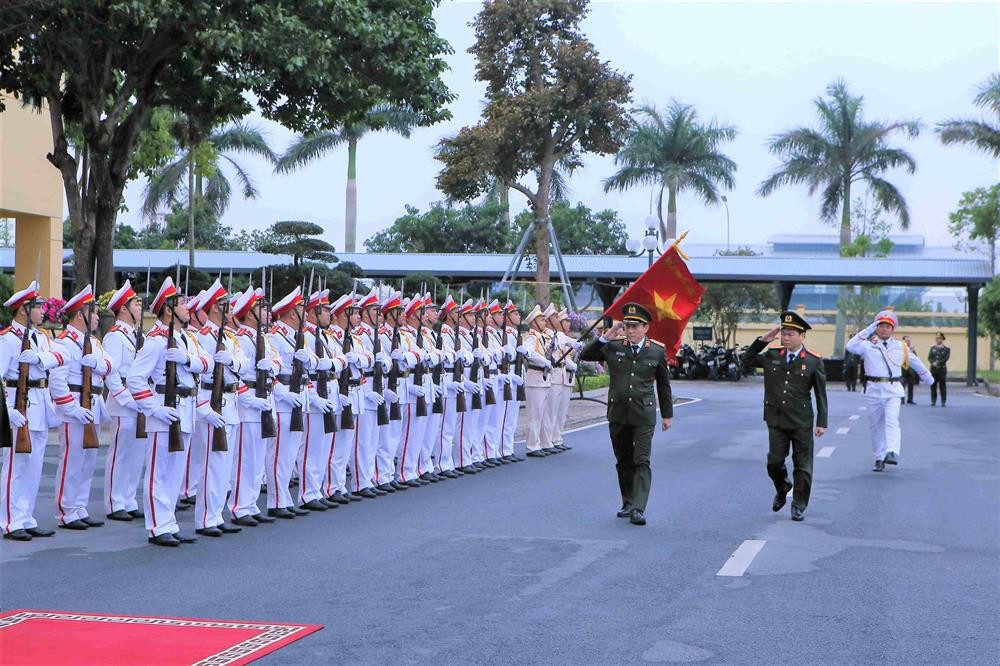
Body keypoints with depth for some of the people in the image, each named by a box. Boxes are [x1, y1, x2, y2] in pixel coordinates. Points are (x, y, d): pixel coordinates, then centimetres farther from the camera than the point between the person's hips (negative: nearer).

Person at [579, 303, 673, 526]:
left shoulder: (657, 352, 2)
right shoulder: (613, 348, 4)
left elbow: (663, 385, 10)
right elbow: (585, 356, 4)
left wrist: (667, 415, 13)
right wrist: (604, 338, -7)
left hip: (644, 415, -3)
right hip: (618, 414, 3)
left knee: (642, 462, -10)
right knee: (623, 462, 12)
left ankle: (638, 509, -14)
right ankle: (627, 502, 25)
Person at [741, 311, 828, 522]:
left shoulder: (814, 360, -5)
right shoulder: (772, 356, 4)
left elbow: (821, 393, -3)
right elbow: (747, 361, 11)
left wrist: (822, 422, -6)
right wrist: (763, 340, -1)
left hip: (801, 422, -2)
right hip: (776, 420, 3)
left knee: (802, 466, 3)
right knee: (774, 462, 5)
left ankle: (799, 506, 16)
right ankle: (781, 491, 34)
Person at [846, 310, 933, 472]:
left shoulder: (900, 347, 13)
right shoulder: (868, 345, 5)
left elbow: (914, 361, 28)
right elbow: (851, 347, -13)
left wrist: (927, 376, 37)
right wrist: (867, 331, -12)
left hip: (893, 389, 0)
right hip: (874, 390, 1)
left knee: (892, 421, -19)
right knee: (876, 425, 5)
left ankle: (892, 453, -32)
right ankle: (879, 458, 15)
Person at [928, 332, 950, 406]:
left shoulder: (946, 349, 3)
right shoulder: (932, 348, 13)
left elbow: (945, 359, -9)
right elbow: (929, 358, 4)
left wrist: (937, 363, -14)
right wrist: (934, 363, -13)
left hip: (942, 369, -3)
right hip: (933, 369, 3)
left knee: (942, 386, -3)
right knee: (933, 386, 3)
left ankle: (943, 402, 1)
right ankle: (933, 401, 9)